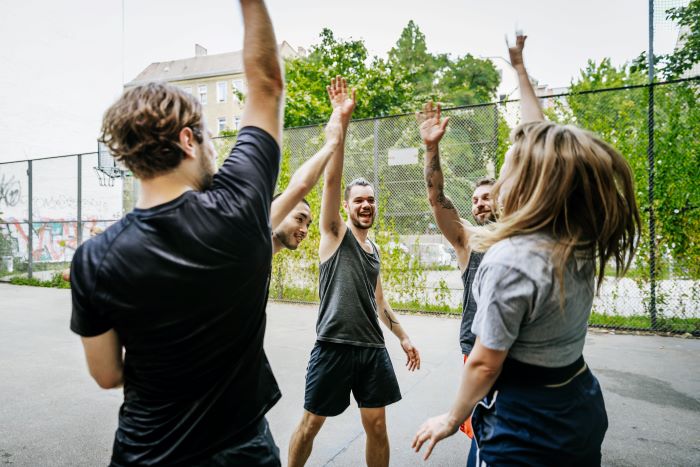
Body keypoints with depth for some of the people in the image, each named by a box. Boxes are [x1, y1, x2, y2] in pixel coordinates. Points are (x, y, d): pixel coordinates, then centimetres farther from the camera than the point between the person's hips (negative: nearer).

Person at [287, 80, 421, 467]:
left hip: (372, 348, 6)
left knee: (377, 426, 14)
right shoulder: (334, 234, -3)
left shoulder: (374, 250, 15)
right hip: (333, 347, -5)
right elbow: (331, 178, -15)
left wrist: (403, 337, 21)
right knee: (311, 423, 10)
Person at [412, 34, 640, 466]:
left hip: (525, 423, -7)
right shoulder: (583, 239, -7)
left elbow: (485, 363, -21)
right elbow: (543, 144, 3)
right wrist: (519, 68, 14)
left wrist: (452, 420, -3)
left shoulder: (510, 260, -29)